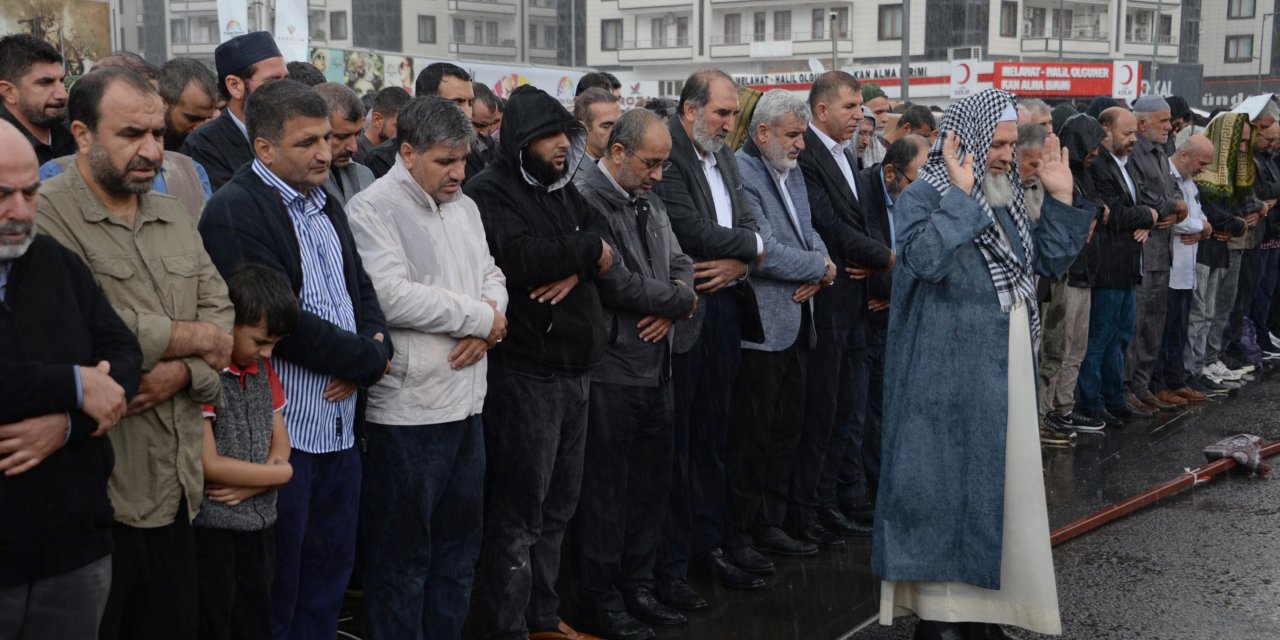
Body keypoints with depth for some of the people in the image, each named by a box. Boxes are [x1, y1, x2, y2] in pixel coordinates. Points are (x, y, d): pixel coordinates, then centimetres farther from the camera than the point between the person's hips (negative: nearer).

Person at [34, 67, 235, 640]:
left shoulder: (175, 217, 14)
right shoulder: (46, 216, -11)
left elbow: (220, 313, 9)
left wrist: (182, 372, -12)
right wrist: (195, 337, -9)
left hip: (176, 486, 7)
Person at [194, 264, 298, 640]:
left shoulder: (262, 369, 10)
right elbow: (208, 464, -19)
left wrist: (253, 484, -10)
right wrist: (280, 472, -6)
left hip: (261, 525, 7)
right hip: (212, 531, -7)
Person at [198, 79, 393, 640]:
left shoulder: (324, 205, 15)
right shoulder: (235, 211, -13)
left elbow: (362, 291, 16)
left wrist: (372, 352, -6)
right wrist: (367, 359, -11)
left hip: (340, 424, 8)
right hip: (281, 430, -8)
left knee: (330, 573, 17)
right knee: (277, 589, 5)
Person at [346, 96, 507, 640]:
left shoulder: (464, 206, 13)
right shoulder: (373, 209, -12)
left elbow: (491, 275, 17)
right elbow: (391, 297, -23)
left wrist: (487, 325, -6)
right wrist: (480, 316, -13)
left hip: (466, 401, 8)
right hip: (409, 407, -8)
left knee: (460, 540, 18)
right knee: (402, 553, 4)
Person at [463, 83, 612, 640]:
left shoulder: (563, 190, 15)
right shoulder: (490, 193, -11)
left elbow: (605, 242, 7)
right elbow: (522, 259, -26)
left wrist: (576, 268, -14)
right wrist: (586, 249, -12)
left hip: (575, 369, 9)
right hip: (524, 373, -8)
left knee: (558, 507, 16)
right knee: (517, 511, 0)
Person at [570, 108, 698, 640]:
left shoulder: (649, 202, 14)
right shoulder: (585, 198, -15)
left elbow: (680, 263, 15)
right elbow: (615, 280, -22)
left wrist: (672, 304, -8)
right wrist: (680, 300, -8)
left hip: (655, 367, 9)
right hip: (610, 371, -9)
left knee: (650, 485, 15)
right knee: (606, 491, 2)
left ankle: (636, 589, 28)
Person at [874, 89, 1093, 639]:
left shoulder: (1004, 198, 12)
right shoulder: (921, 198, -11)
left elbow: (1051, 262, 12)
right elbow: (926, 259, -29)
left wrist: (1061, 198, 3)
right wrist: (962, 195, -26)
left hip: (1006, 371, 8)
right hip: (950, 375, -8)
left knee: (997, 481, 13)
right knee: (947, 481, -2)